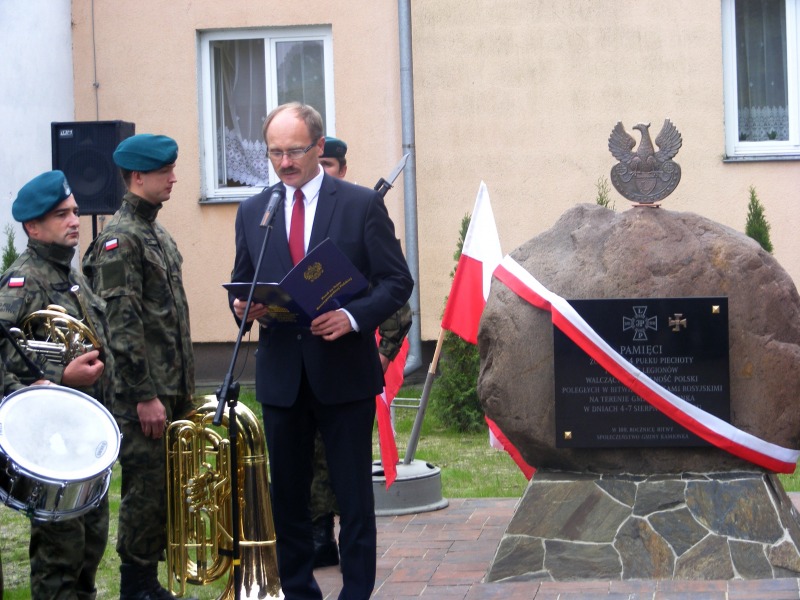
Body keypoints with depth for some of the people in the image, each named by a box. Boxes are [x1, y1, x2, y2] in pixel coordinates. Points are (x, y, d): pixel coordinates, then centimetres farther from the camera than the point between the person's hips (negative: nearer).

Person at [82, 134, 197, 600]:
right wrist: (144, 396, -20)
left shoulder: (158, 233, 16)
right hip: (143, 394, -9)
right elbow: (121, 325, -18)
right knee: (146, 491, -4)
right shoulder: (120, 238, -13)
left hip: (170, 391, 9)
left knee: (163, 491, 12)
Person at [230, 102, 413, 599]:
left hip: (345, 371, -3)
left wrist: (353, 316, -20)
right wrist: (244, 307, -10)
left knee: (353, 493, 3)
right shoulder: (253, 211, 8)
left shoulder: (362, 204, -2)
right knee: (287, 496, 10)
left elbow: (397, 281, -4)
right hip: (281, 375, 3)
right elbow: (242, 286, 13)